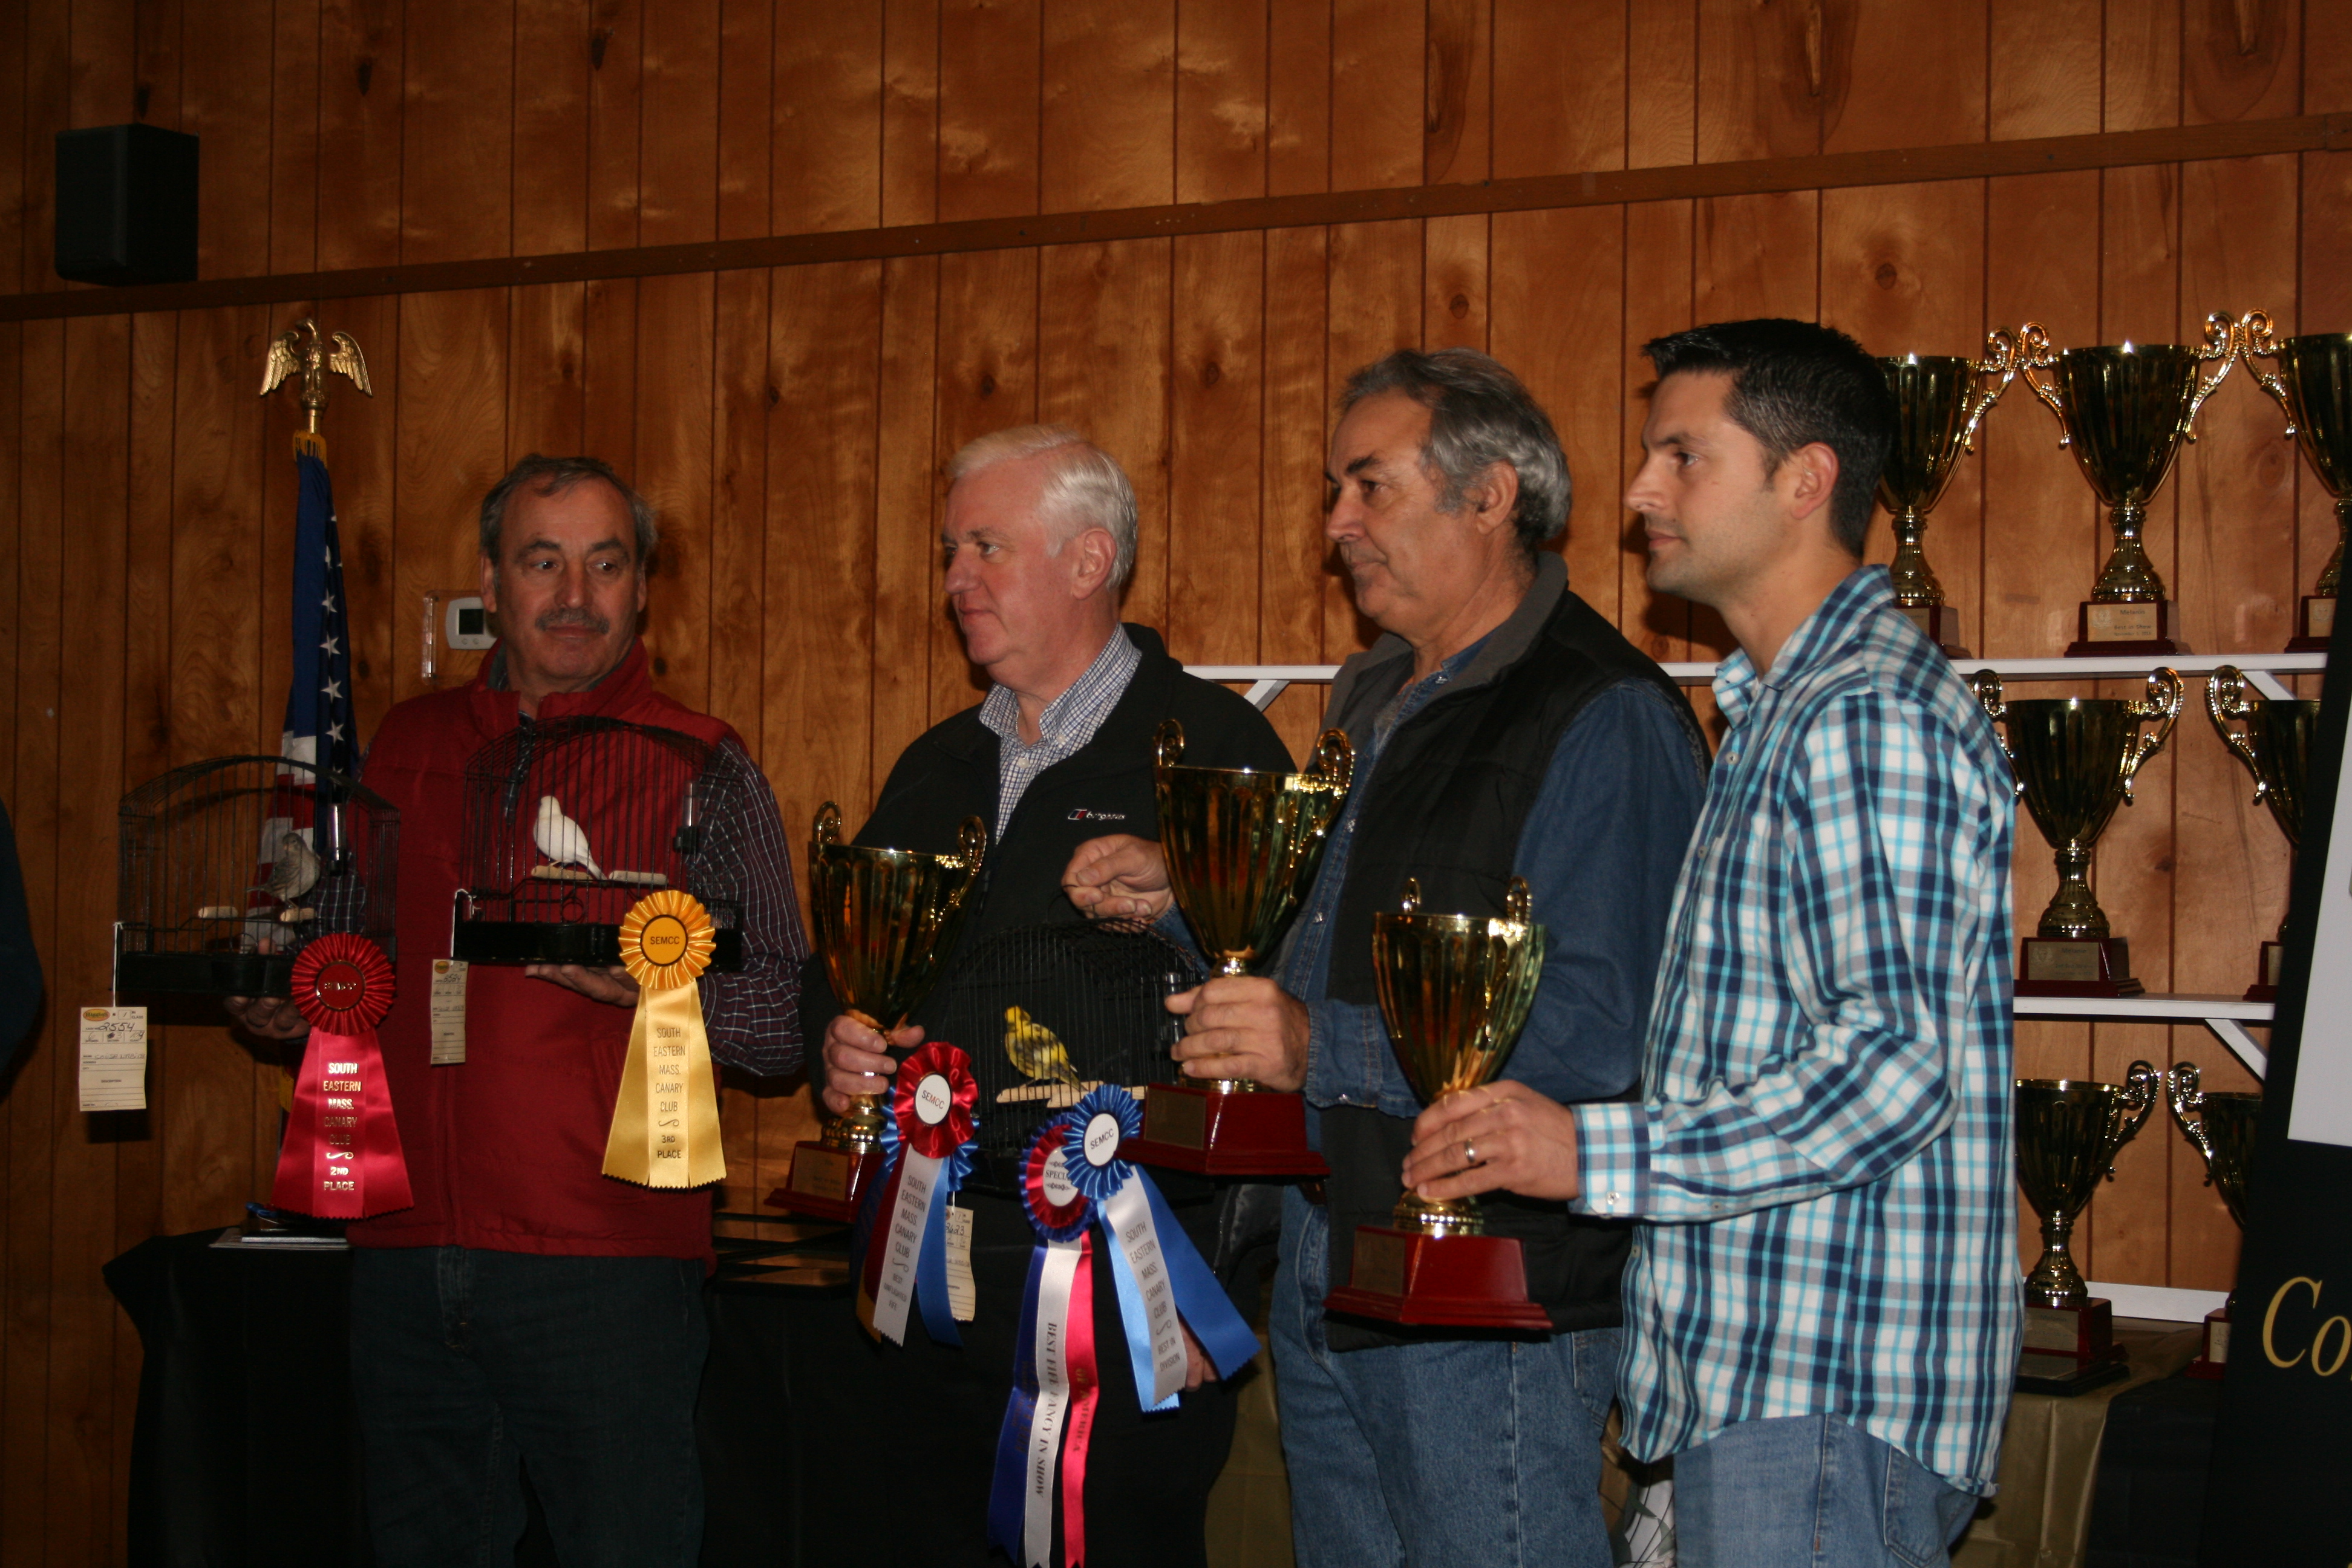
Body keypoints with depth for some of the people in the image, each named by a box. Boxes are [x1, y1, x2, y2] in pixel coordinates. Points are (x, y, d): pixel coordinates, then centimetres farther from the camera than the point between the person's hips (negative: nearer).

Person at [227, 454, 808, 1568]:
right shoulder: (407, 745, 13)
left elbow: (784, 1021, -1)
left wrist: (654, 984, -18)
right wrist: (289, 1008, 5)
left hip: (607, 1258, -4)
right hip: (406, 1255, 4)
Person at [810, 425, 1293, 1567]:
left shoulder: (1213, 750, -6)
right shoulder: (937, 768, 17)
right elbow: (832, 969, 25)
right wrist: (841, 1045, 1)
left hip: (1122, 1305, -6)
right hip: (928, 1290, 7)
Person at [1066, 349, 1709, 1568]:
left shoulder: (1605, 721, -15)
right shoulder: (1379, 704, 17)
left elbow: (1597, 1036, -24)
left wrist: (1322, 1050, -23)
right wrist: (1188, 900, 13)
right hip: (1326, 1285, 9)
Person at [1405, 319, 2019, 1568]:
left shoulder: (1866, 719, -15)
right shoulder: (1784, 709, 20)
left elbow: (1892, 1069, -23)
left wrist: (1597, 1156, -20)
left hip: (1826, 1388, -10)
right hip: (1758, 1371, 10)